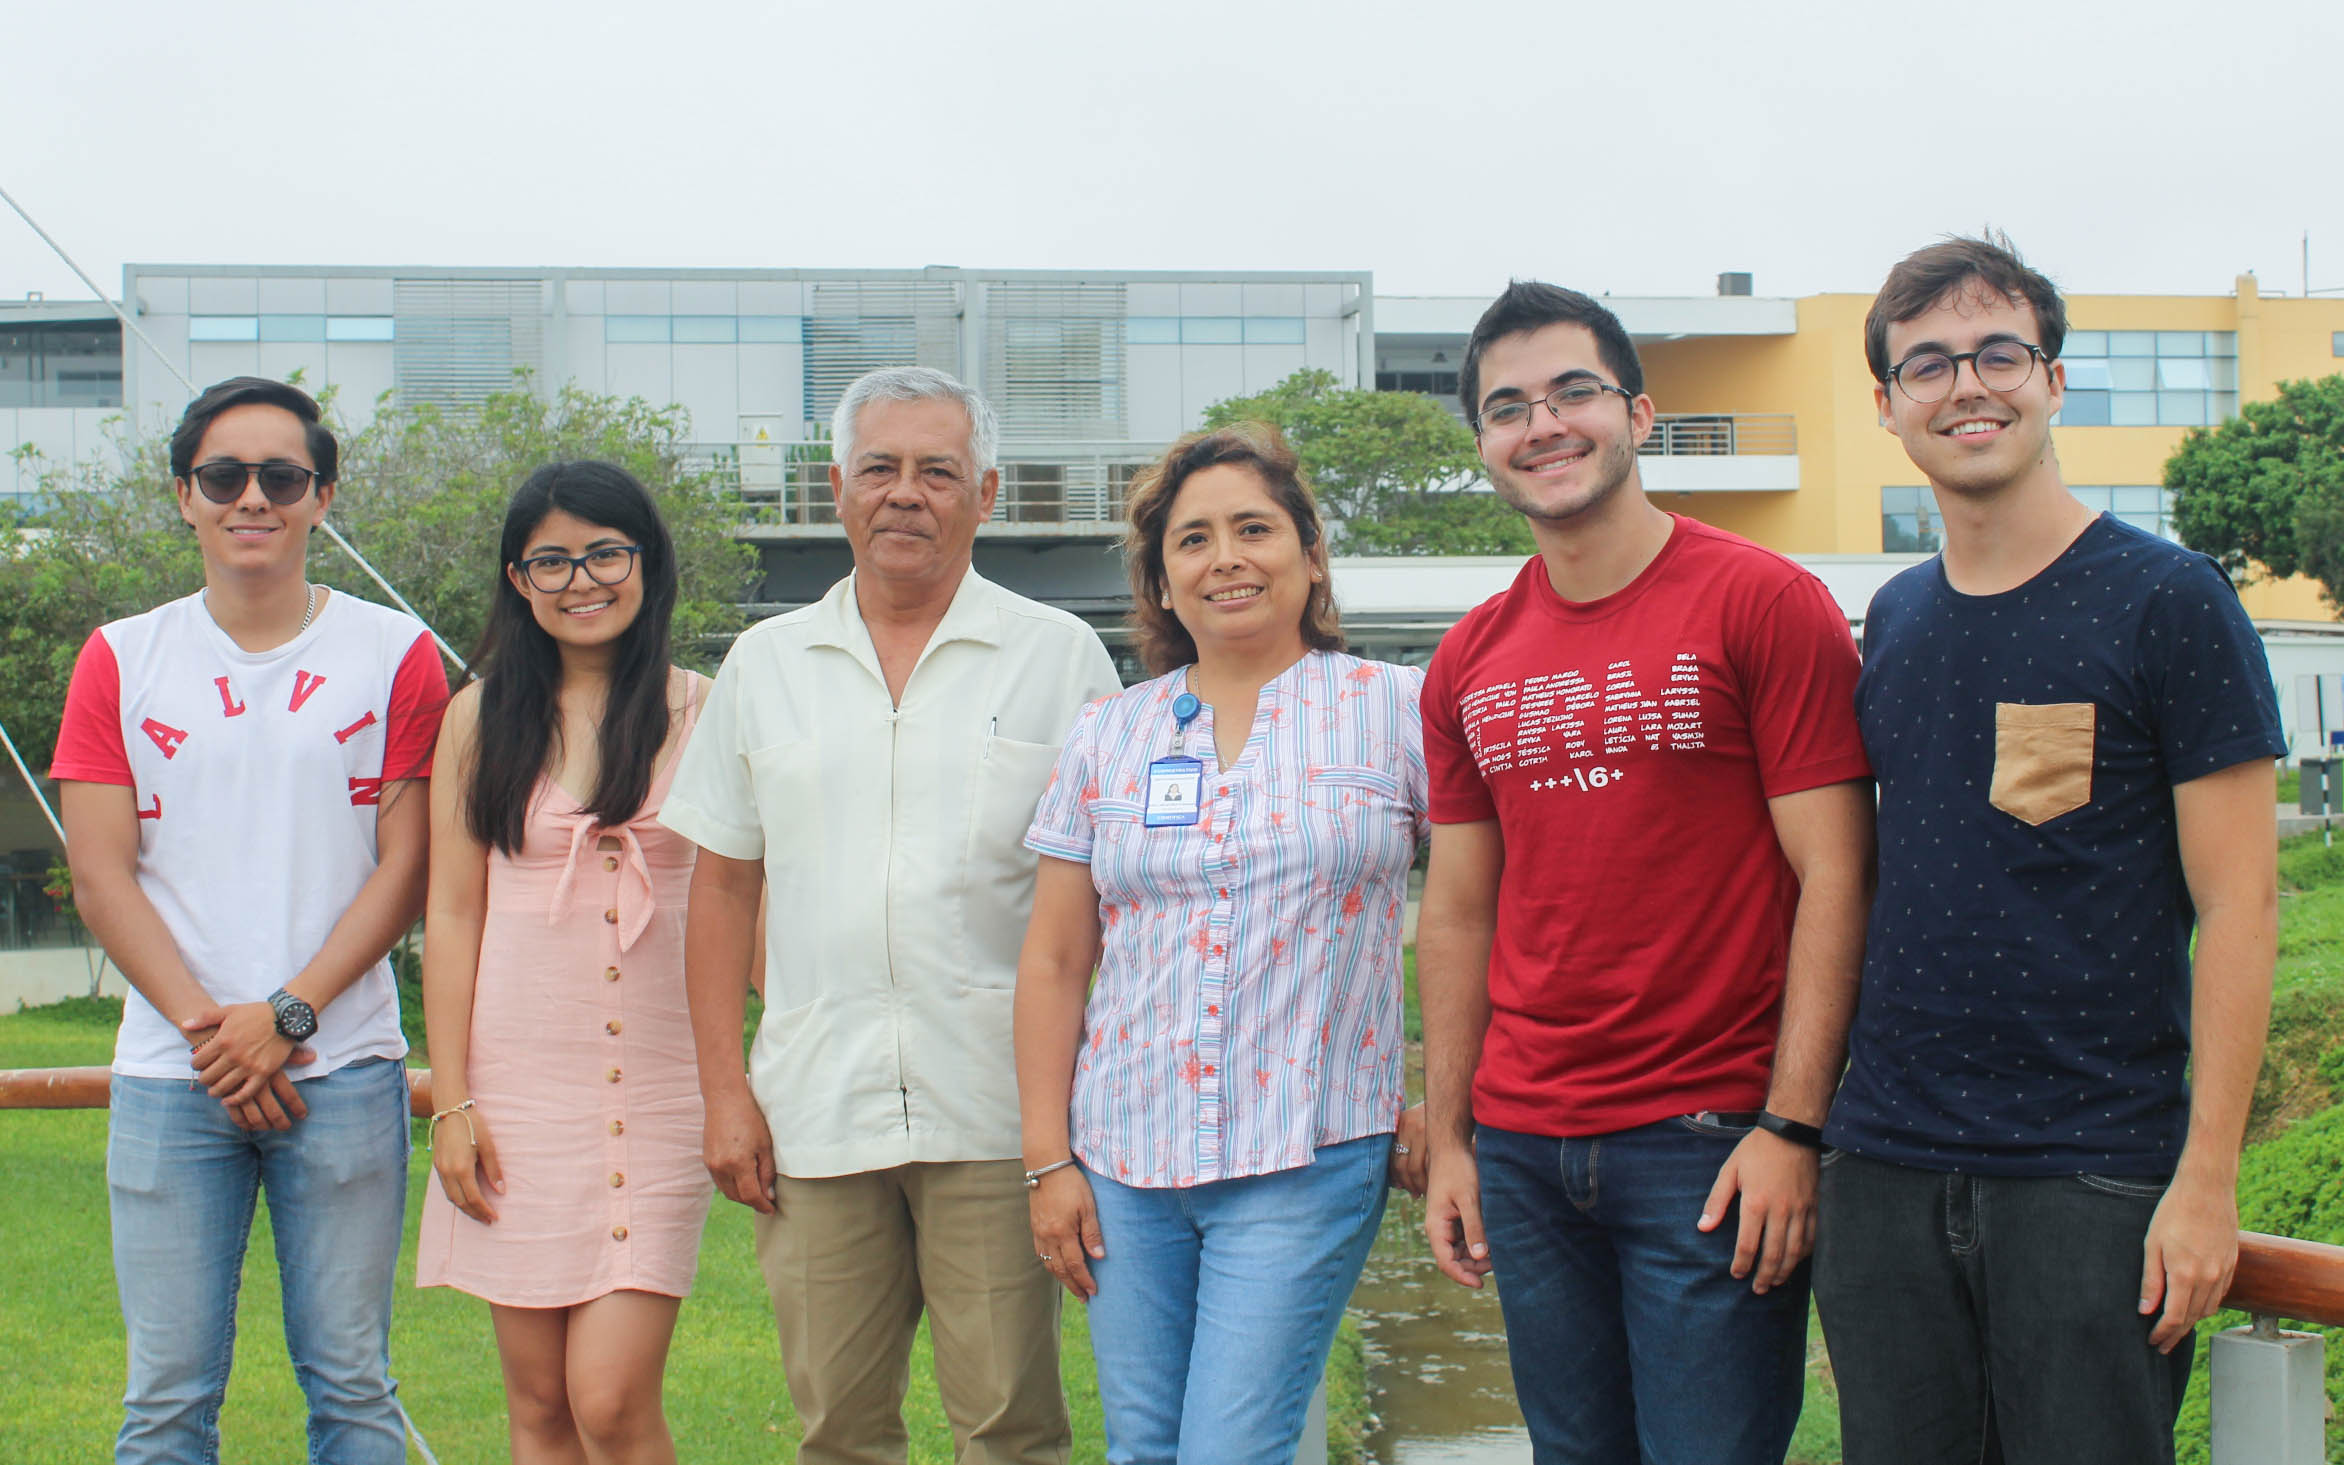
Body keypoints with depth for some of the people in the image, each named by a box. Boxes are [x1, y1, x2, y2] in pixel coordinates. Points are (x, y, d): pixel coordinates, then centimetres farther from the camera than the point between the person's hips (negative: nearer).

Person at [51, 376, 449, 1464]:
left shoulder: (395, 655, 5)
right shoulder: (122, 660, 9)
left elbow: (405, 867, 1)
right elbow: (101, 877, 4)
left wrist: (286, 1017, -9)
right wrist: (205, 1027, -8)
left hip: (343, 1066, -1)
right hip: (170, 1079, 1)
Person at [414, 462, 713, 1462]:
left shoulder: (701, 713, 3)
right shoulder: (483, 716, 7)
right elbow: (452, 915, 6)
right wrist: (452, 1103, 0)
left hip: (658, 1081, -2)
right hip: (520, 1080, 2)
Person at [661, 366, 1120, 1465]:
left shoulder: (1060, 655, 4)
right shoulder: (764, 663, 11)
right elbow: (722, 886, 13)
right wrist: (724, 1087, 4)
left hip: (995, 1114, -2)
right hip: (811, 1115, 3)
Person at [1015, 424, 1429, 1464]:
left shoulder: (1396, 709, 0)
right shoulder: (1107, 735, 8)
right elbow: (1053, 961, 9)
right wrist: (1048, 1161, 4)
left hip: (1306, 1164, -3)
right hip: (1123, 1164, 4)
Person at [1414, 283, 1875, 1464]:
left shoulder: (1763, 604, -6)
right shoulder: (1471, 660, 10)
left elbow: (1832, 878, -10)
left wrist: (1792, 1127, -15)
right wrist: (1448, 1140, 10)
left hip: (1709, 1144, -5)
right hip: (1522, 1146, 5)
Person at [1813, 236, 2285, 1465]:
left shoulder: (2166, 600, -5)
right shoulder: (1893, 620, 11)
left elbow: (2239, 905, -7)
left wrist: (2207, 1177, -13)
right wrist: (1800, 1124, 10)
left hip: (2094, 1178, -5)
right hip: (1884, 1171, 5)